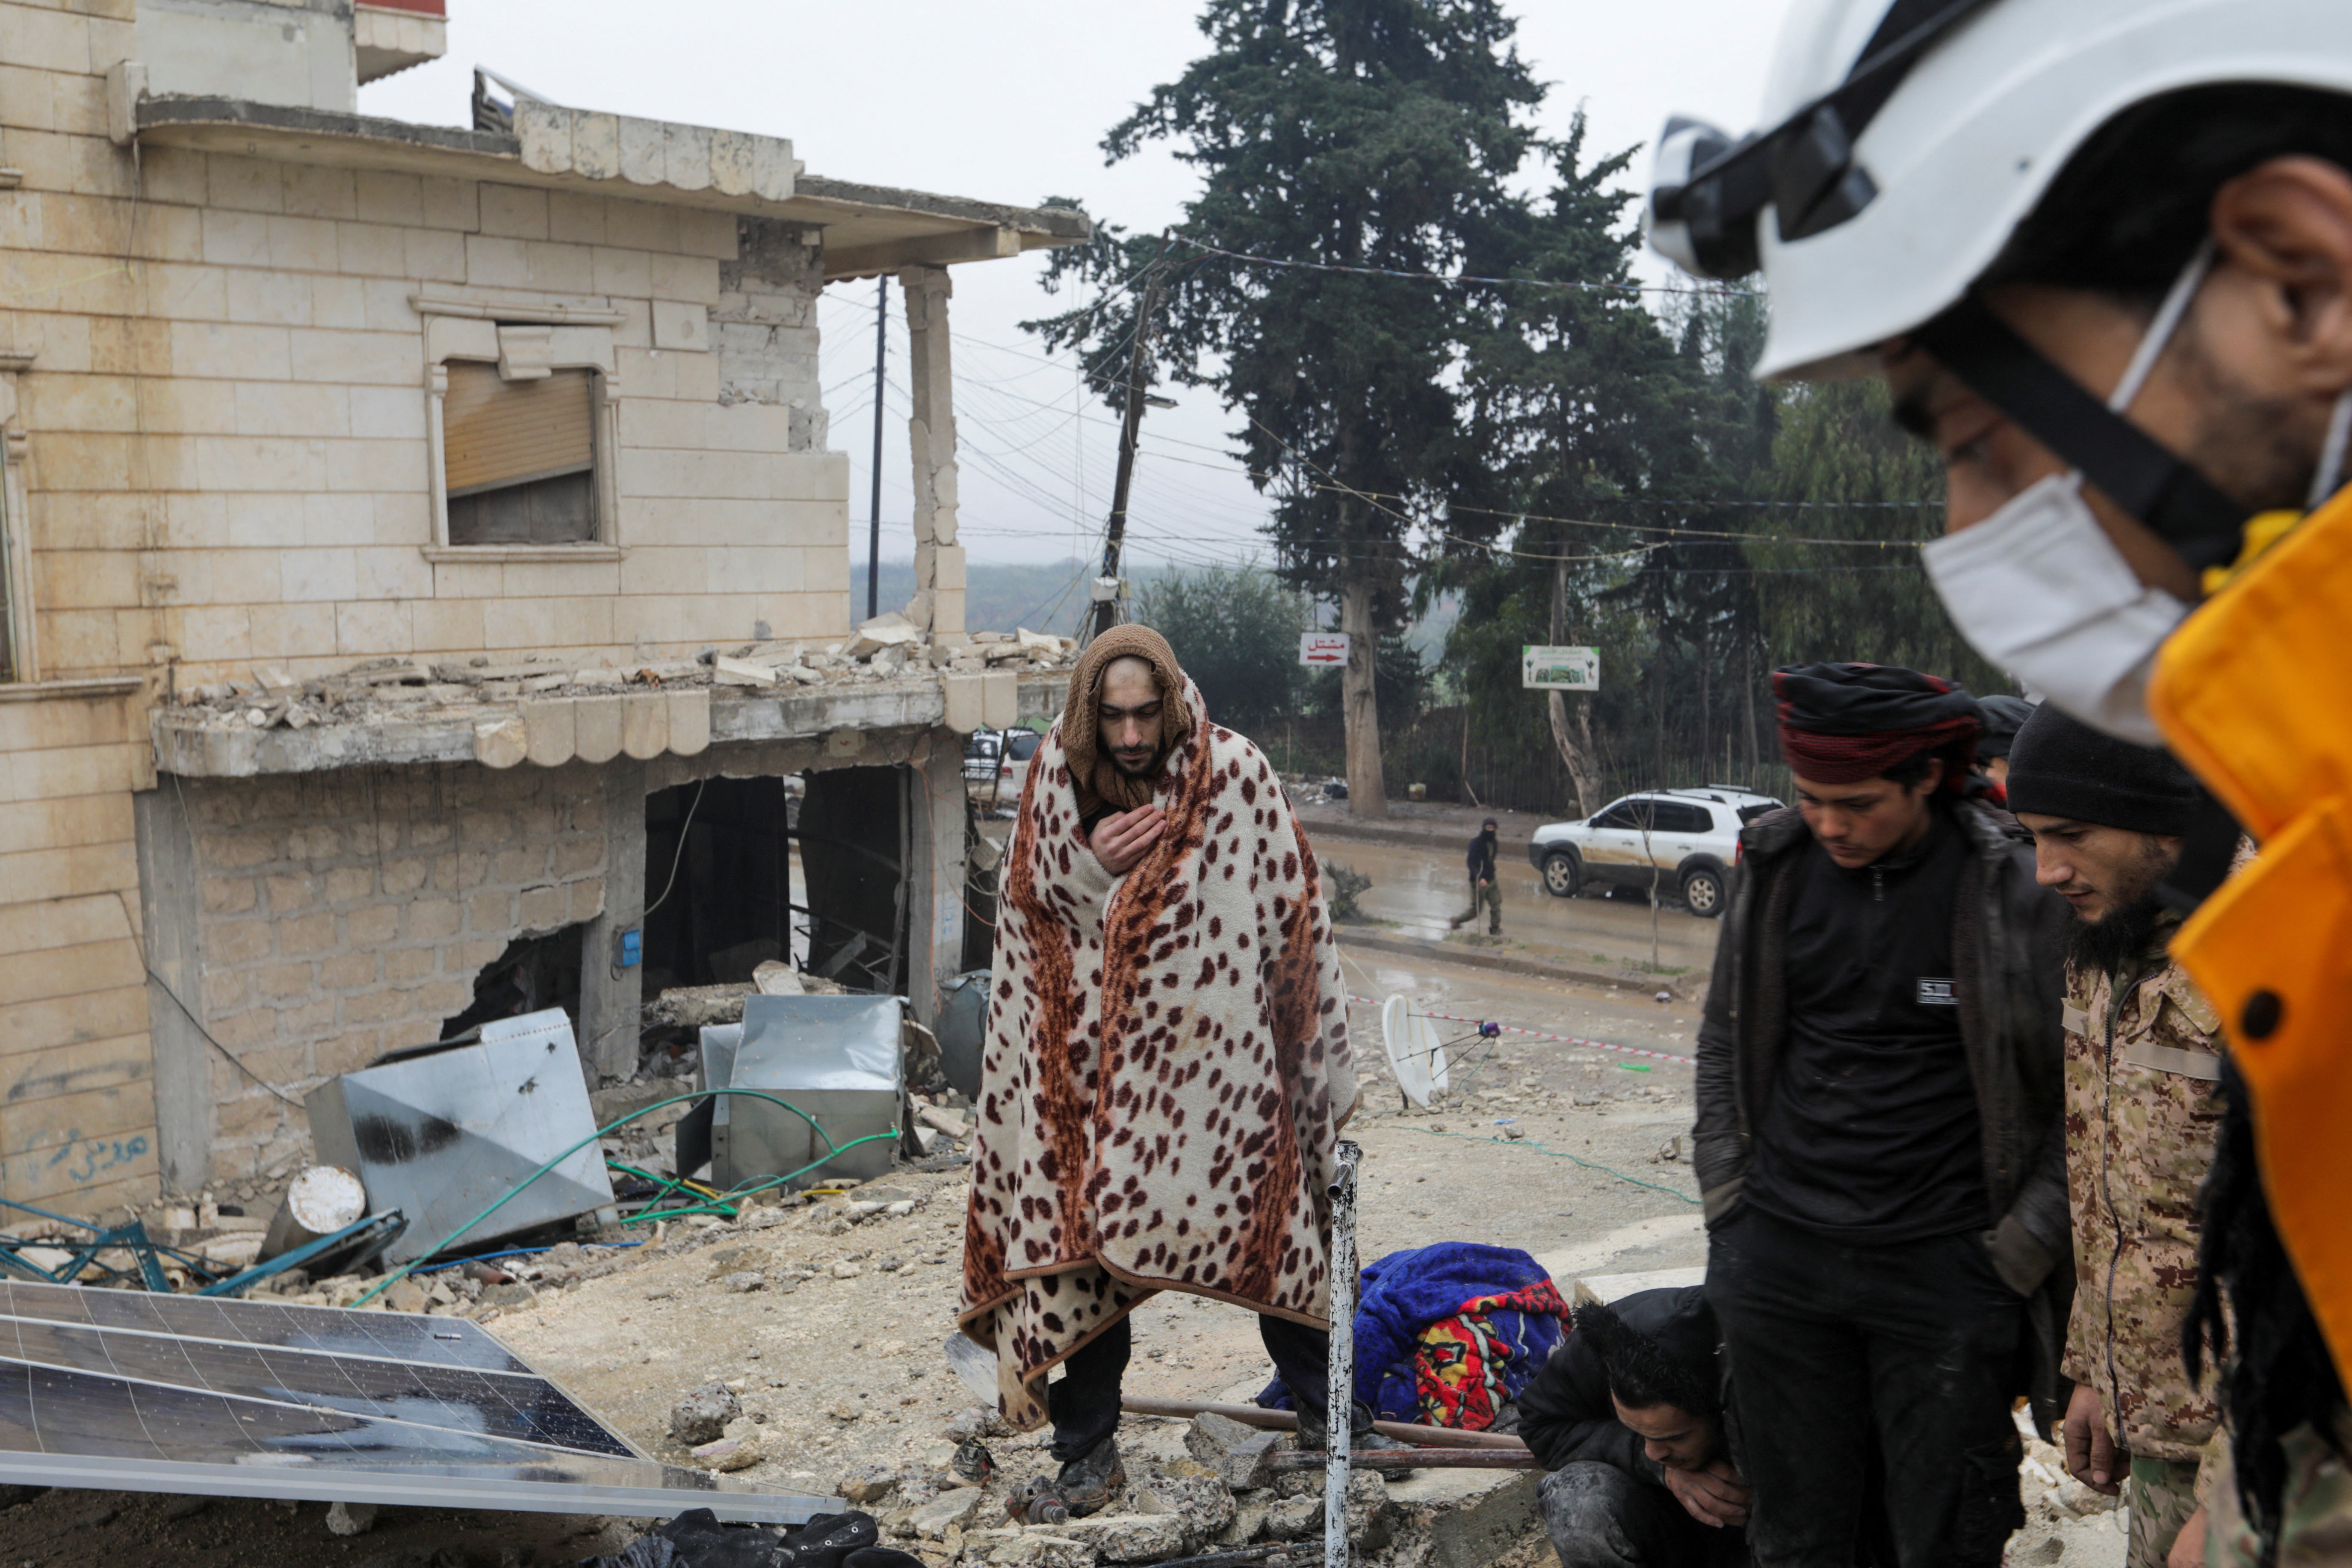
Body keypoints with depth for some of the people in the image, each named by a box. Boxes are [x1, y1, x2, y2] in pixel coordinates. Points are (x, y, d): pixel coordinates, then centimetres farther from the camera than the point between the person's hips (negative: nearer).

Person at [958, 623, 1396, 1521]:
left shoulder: (1235, 772, -9)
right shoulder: (1055, 780, -2)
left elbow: (1291, 914, -1)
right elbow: (1027, 910, 7)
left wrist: (1321, 1057, 2)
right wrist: (1092, 869, -14)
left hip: (1219, 1052, -1)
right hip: (1095, 1061, 2)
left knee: (1274, 1225, 9)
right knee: (1083, 1240, 2)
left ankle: (1324, 1408, 30)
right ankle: (1089, 1453, 16)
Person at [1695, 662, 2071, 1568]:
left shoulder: (2013, 887, -9)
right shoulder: (1773, 866, 2)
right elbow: (1724, 1042, 14)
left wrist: (2028, 1238, -5)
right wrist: (1727, 1196, 8)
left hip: (1947, 1265, -3)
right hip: (1779, 1259, 3)